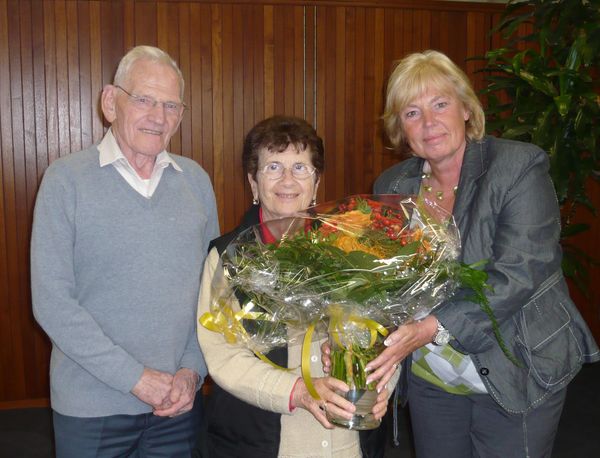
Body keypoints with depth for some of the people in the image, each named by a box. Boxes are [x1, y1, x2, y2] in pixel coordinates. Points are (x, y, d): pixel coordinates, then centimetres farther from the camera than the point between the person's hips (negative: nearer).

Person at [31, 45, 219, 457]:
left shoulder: (196, 180, 3)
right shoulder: (67, 179, -8)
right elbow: (51, 302, -12)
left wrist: (193, 370, -4)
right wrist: (136, 378, -14)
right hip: (90, 408, -3)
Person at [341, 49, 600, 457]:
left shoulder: (520, 166, -13)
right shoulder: (392, 186, 2)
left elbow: (518, 275, -23)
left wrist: (432, 328, -33)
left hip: (515, 380, -4)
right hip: (428, 380, 4)